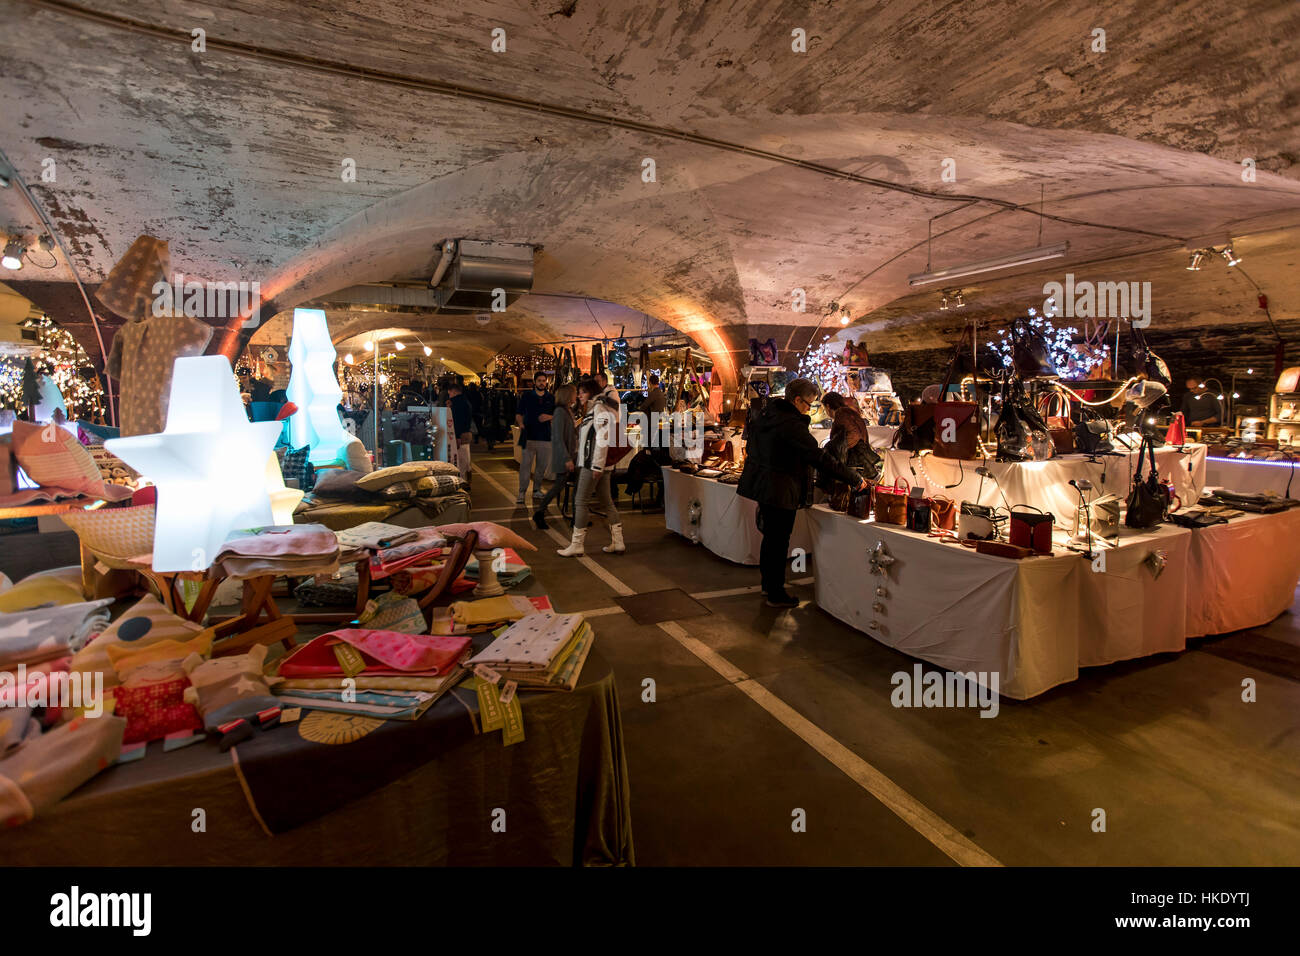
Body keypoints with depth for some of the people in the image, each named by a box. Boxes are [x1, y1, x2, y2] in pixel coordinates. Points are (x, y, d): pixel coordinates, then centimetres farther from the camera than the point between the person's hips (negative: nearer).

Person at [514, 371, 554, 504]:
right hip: (529, 435, -2)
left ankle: (537, 490, 20)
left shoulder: (551, 398, 11)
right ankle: (522, 492, -1)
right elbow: (519, 413, 7)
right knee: (525, 464, -7)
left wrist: (549, 417, -7)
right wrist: (521, 423, -13)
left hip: (545, 436, 2)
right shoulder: (526, 396, 6)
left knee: (542, 465, 7)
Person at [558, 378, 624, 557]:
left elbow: (602, 438, -20)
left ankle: (577, 545, 0)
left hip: (594, 463, -10)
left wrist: (597, 465, -22)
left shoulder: (599, 408, -11)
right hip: (598, 463, 10)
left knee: (581, 501, -5)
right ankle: (618, 542, 15)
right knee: (606, 502, 11)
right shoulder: (593, 409, 20)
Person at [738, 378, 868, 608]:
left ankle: (768, 584, 34)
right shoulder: (792, 425, -22)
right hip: (780, 491, -9)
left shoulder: (767, 414, 6)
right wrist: (855, 480, -15)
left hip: (761, 483, 9)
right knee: (779, 541, 2)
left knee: (771, 537, 20)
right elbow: (820, 458, -23)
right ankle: (775, 594, 13)